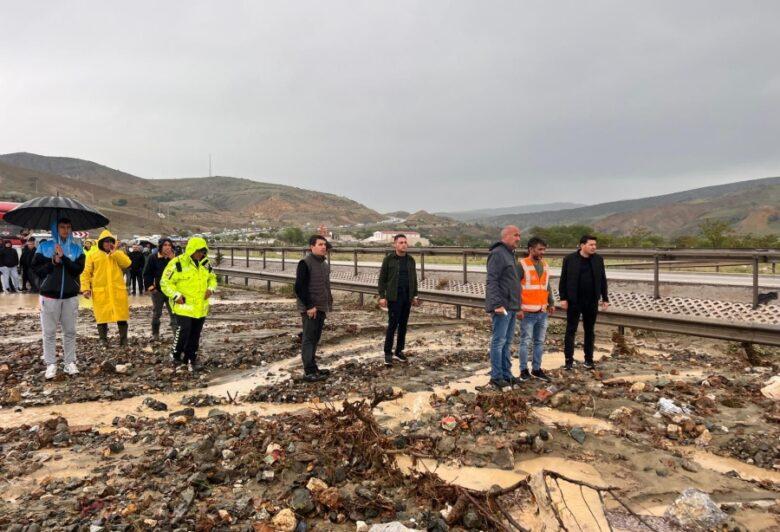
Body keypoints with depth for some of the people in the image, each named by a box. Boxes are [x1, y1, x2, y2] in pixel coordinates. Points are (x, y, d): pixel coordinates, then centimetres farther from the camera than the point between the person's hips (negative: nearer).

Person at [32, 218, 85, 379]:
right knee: (49, 332, 3)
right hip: (49, 295, -1)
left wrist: (64, 258, -18)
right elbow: (36, 268, -1)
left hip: (70, 296, 1)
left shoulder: (77, 249, 5)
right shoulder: (44, 246, 2)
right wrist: (53, 262, -14)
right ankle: (51, 364, 11)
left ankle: (70, 362, 16)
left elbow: (78, 270, -8)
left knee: (70, 331, 7)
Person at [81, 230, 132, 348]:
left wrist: (114, 252, -8)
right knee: (102, 316, 2)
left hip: (118, 291, 1)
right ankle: (103, 339, 14)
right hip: (100, 292, -1)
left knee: (121, 315, 2)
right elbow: (86, 273, 5)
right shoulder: (92, 256, 8)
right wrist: (86, 288, -6)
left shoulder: (119, 254, 12)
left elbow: (127, 264, -8)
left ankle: (123, 339, 12)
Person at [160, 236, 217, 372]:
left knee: (195, 335, 10)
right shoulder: (177, 263, -11)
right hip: (184, 306, -6)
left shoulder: (205, 264, 9)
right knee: (183, 331, -11)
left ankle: (191, 359, 23)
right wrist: (176, 295, -20)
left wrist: (211, 289, 1)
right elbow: (165, 282, -8)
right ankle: (175, 355, 13)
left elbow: (212, 278, 22)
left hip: (201, 307, 6)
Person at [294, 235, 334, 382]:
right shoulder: (305, 263, -13)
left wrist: (329, 303, 14)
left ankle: (313, 367, 24)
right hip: (310, 309, -8)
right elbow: (299, 287, -18)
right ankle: (309, 372, 0)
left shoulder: (325, 264, 13)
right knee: (309, 339, -3)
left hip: (322, 308, 8)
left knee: (315, 339, 14)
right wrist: (309, 306, -20)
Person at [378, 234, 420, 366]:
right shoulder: (389, 259, -4)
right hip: (394, 297, -4)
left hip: (407, 297, 4)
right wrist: (382, 296, -9)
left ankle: (399, 351, 18)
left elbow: (414, 279, 15)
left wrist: (415, 296, 11)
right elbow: (382, 279, -4)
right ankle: (388, 353, 2)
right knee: (393, 324, -7)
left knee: (403, 324, 8)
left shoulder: (410, 260, 8)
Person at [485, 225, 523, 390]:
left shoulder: (510, 254, 20)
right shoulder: (497, 253, -11)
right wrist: (497, 304, -24)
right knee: (499, 341, -5)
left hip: (511, 307, 10)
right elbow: (492, 281, -19)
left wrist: (518, 307, 24)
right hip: (502, 307, -10)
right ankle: (496, 377, 1)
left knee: (507, 342, 13)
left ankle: (506, 374, 20)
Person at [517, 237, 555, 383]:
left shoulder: (545, 265, 13)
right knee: (525, 342, 1)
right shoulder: (522, 265, -9)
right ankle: (524, 370, 11)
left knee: (539, 342, 12)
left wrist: (551, 303, 15)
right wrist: (518, 307, -15)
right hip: (528, 312, -6)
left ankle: (537, 369, 21)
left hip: (543, 312, 7)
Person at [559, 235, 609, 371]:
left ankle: (589, 359, 20)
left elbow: (603, 280, 11)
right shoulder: (569, 259, -4)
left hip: (592, 302, 3)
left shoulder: (598, 260, 6)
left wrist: (605, 299, 8)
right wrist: (563, 298, -8)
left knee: (590, 331, 10)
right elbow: (563, 280, -2)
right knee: (571, 330, 1)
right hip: (574, 302, -3)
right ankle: (569, 361, 6)